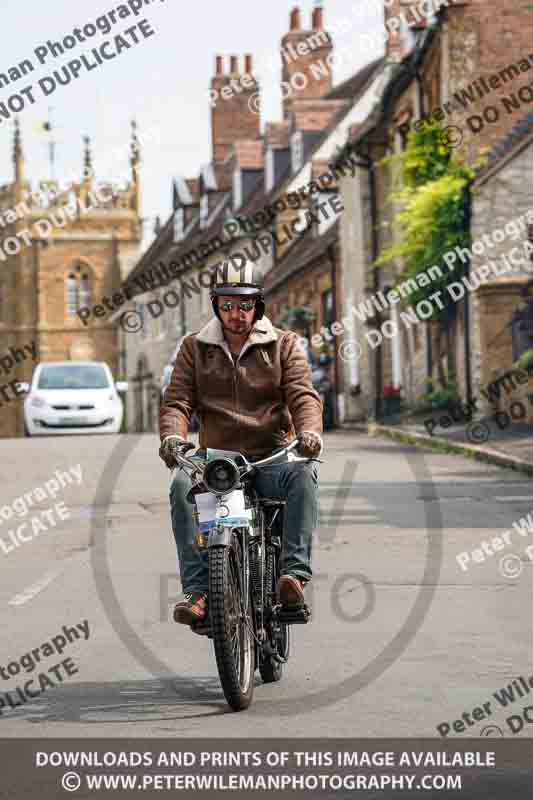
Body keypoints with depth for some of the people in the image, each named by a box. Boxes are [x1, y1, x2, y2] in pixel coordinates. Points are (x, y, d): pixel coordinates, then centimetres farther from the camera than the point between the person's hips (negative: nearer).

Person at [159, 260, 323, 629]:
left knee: (303, 473, -34)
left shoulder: (284, 345, 10)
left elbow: (303, 395, -3)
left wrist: (309, 431, -27)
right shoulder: (195, 348, 14)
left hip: (273, 460, -1)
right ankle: (198, 590, -33)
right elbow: (177, 400, 3)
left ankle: (295, 571, -38)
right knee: (182, 485, -31)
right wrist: (172, 436, -21)